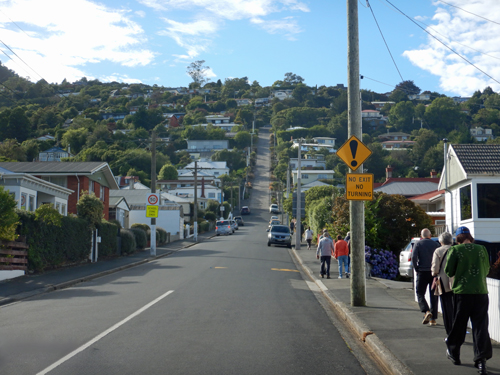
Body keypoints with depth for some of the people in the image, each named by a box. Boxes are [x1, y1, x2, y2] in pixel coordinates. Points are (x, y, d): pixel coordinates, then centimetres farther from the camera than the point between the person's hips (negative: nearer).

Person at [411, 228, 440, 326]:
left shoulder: (418, 244, 0)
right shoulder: (436, 244, 6)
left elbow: (413, 257, -12)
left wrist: (416, 269, -2)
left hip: (422, 272, -2)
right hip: (434, 273, 2)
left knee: (420, 294, 4)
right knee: (433, 296, 8)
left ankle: (426, 311, -20)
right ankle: (433, 319, 8)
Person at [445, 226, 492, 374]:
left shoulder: (455, 250, -6)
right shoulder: (482, 249, 2)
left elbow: (449, 271, -2)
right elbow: (486, 270, 12)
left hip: (461, 291, -1)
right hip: (481, 291, 1)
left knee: (458, 324, 12)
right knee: (480, 326, 3)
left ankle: (453, 353, 27)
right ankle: (481, 359, -5)